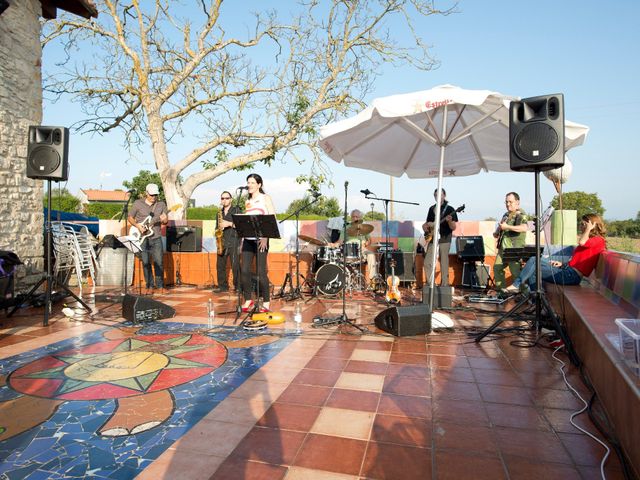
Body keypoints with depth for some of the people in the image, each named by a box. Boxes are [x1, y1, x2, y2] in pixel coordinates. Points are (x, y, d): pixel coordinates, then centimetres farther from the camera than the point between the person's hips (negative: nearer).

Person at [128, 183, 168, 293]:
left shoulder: (161, 204, 6)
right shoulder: (138, 203, 1)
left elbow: (165, 221, 9)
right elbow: (130, 217, 7)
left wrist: (164, 220, -15)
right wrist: (137, 225, -10)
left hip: (156, 238, 1)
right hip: (142, 238, -1)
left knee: (159, 262, -2)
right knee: (146, 262, 3)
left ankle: (160, 285, 11)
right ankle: (149, 286, 14)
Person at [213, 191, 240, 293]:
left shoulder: (236, 210, 3)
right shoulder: (220, 212, 20)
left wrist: (229, 224, -16)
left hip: (233, 241, -6)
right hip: (222, 242, 6)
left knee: (235, 265, -9)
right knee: (220, 265, 5)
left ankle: (238, 286, -2)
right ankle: (222, 286, 15)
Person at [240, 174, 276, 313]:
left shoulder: (265, 198, 4)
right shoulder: (247, 201, 20)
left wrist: (265, 237, -15)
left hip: (261, 239, -5)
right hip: (248, 239, 5)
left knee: (261, 271, -8)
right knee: (245, 270, 0)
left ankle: (266, 302, 2)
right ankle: (248, 300, 11)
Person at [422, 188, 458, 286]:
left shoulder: (449, 209, -2)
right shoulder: (432, 208, 13)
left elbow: (453, 228, -6)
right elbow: (427, 223, 22)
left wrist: (449, 221, -26)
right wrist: (425, 226, 0)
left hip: (444, 239, -5)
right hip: (432, 239, 5)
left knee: (444, 264, -2)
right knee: (427, 263, 1)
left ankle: (444, 286, 5)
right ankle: (429, 285, 12)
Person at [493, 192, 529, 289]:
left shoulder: (520, 215, -10)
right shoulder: (506, 215, 18)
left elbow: (524, 228, -29)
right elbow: (500, 227, 35)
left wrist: (507, 227, -26)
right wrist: (496, 233, 14)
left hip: (514, 250, -9)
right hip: (503, 248, 9)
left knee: (516, 272, -10)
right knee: (497, 268, 11)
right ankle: (501, 289, 21)